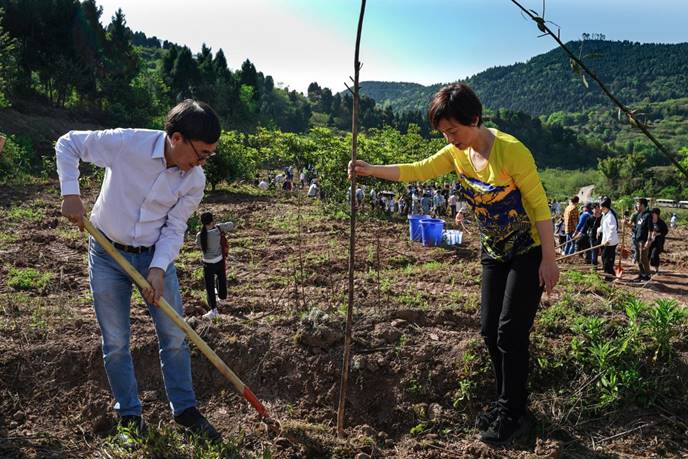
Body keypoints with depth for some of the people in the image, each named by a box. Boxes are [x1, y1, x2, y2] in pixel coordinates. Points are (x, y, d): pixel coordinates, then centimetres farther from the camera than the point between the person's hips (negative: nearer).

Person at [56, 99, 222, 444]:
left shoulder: (195, 181, -12)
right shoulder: (126, 143, -22)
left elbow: (174, 229, -6)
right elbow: (68, 144, -8)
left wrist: (158, 269, -20)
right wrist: (70, 194, -17)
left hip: (156, 256, 3)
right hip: (108, 255, -2)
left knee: (175, 336, 5)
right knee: (115, 344, 6)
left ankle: (185, 409, 23)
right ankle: (130, 417, 25)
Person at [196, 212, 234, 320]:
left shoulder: (200, 235, -18)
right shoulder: (218, 230, -14)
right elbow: (231, 225, -2)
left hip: (208, 264, -3)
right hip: (220, 261, 3)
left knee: (209, 286, 5)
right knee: (221, 279, 26)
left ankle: (213, 310, 3)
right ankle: (222, 297, 49)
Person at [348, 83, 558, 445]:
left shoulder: (511, 151, -24)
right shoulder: (457, 153, -3)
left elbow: (539, 205, -21)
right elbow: (418, 171, -1)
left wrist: (549, 260, -20)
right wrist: (370, 170, -12)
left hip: (528, 254, -7)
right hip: (494, 253, 8)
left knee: (510, 333, -6)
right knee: (490, 330, 9)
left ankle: (514, 415, 11)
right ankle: (506, 402, 26)